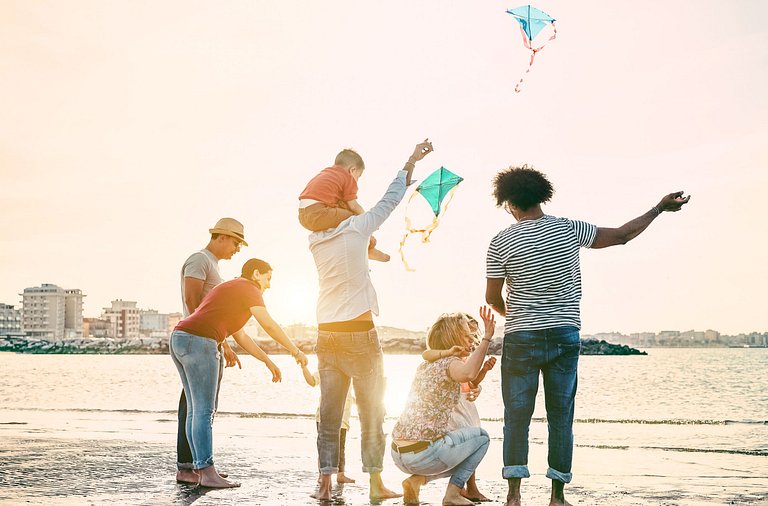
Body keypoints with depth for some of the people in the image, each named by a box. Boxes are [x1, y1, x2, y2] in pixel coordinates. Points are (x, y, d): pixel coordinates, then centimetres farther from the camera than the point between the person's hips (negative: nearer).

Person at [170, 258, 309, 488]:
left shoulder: (229, 292, 30)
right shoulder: (248, 289, 0)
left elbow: (240, 336, 30)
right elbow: (269, 325, -9)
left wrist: (268, 361, 27)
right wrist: (295, 351, 3)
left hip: (180, 340, 10)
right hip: (198, 343, -10)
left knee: (196, 410, 11)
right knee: (204, 410, -8)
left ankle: (201, 469, 13)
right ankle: (208, 473, -8)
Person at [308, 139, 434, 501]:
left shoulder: (315, 241, 5)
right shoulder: (355, 229, -7)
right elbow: (390, 200, 2)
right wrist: (411, 161, 11)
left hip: (327, 335, 4)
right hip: (360, 333, -4)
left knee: (329, 413, 7)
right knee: (371, 411, 5)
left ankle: (325, 482, 5)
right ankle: (376, 482, 8)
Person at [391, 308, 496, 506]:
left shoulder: (424, 365, 17)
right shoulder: (450, 363, -8)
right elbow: (467, 374, -34)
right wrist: (487, 338, -33)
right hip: (424, 451, -7)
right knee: (481, 437, 14)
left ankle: (416, 479, 8)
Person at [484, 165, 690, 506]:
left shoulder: (501, 243, -6)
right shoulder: (569, 230, -1)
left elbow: (493, 299, 0)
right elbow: (622, 235, 7)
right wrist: (659, 208, 20)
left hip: (521, 339, -2)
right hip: (565, 337, 2)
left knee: (517, 417, 4)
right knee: (561, 418, 8)